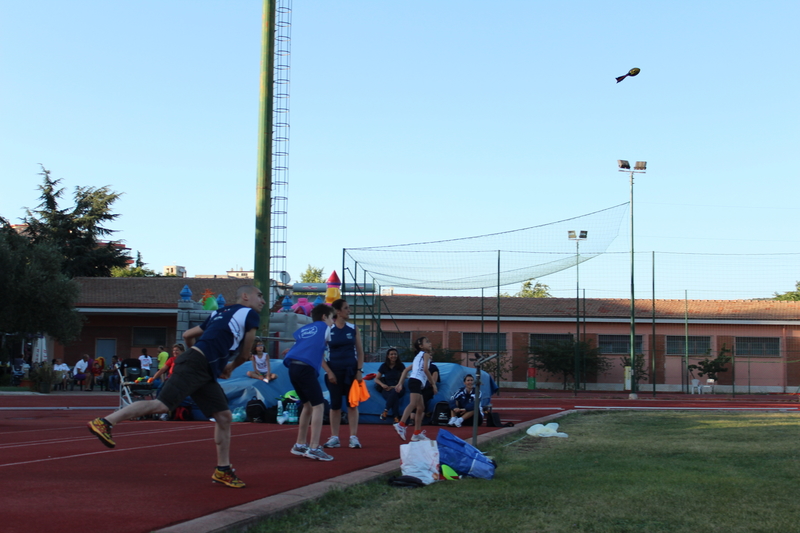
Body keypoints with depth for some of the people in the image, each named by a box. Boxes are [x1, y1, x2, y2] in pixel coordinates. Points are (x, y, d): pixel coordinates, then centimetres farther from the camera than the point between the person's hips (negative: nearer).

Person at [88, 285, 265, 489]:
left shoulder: (219, 313, 27)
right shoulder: (250, 314, 3)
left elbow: (187, 334, 28)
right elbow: (244, 355, 7)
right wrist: (230, 367, 27)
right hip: (194, 366, -10)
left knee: (224, 417, 9)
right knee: (162, 405, -17)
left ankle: (222, 470, 12)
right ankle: (103, 422, -17)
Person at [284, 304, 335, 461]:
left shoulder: (303, 329, 28)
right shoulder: (324, 327, 14)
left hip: (293, 366, 7)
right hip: (306, 368, -7)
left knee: (308, 405, 19)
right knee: (318, 406, -6)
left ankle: (300, 445, 24)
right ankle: (313, 448, -15)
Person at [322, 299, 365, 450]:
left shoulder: (353, 329, 4)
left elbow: (360, 351, 6)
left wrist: (359, 371, -4)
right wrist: (329, 372, -8)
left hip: (351, 371, 1)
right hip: (334, 371, -1)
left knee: (352, 403, 0)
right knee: (335, 404, 2)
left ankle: (354, 437, 4)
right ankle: (334, 437, 9)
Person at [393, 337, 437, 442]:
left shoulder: (419, 355, 28)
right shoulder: (426, 354, 3)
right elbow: (425, 369, -10)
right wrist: (433, 384, -9)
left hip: (413, 381, 10)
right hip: (416, 381, -10)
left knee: (420, 408, 14)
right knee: (413, 403, -25)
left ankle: (417, 433, 15)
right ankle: (401, 424, -44)